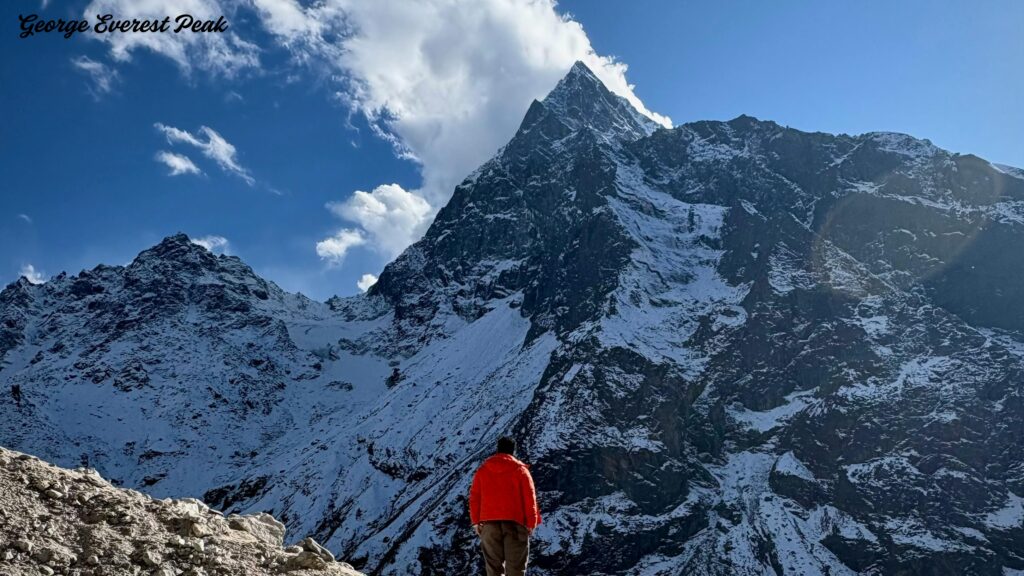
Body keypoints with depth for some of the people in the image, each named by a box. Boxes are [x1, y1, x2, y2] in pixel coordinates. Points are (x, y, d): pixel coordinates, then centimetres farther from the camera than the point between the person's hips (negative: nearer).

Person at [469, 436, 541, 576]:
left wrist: (476, 521, 13)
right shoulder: (520, 470, 1)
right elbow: (529, 497, -2)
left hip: (489, 522, 2)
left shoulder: (482, 470, 9)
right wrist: (531, 523, 3)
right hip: (515, 522, -2)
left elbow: (474, 497, 8)